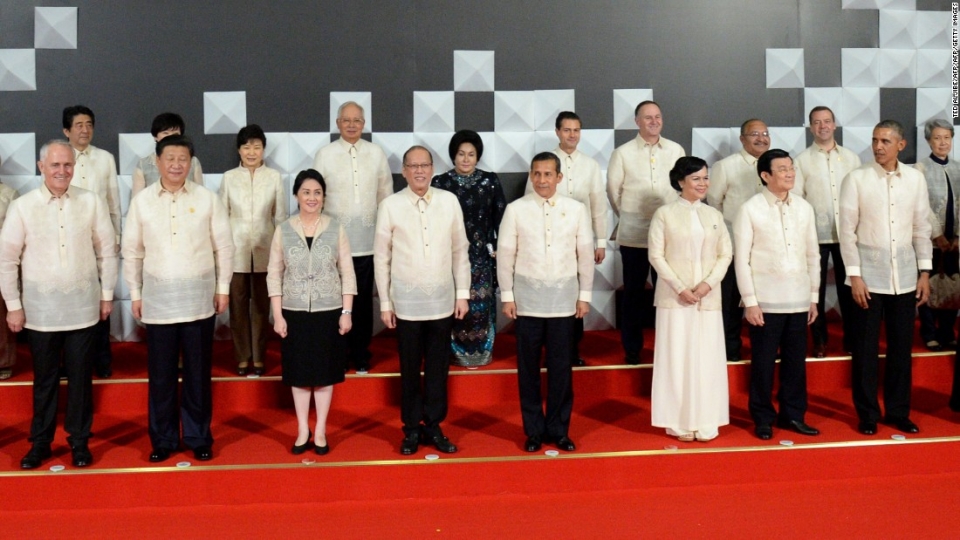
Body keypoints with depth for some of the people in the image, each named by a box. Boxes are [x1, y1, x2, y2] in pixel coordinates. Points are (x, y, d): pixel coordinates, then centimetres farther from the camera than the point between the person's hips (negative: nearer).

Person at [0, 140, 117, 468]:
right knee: (44, 380, 11)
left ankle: (79, 441, 22)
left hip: (83, 309, 0)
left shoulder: (92, 203, -2)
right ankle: (40, 442, 25)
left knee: (81, 378, 8)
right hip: (40, 310, 0)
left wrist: (107, 294, 6)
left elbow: (107, 251, 5)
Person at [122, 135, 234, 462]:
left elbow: (224, 246, 3)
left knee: (198, 373, 7)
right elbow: (132, 252, 7)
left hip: (199, 299, -1)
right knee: (160, 374, 7)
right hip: (157, 299, 1)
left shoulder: (207, 199, -1)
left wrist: (223, 288, 1)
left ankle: (199, 438, 20)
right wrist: (135, 293, 5)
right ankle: (162, 440, 20)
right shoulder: (141, 201, 2)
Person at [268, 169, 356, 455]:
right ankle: (302, 430, 22)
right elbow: (274, 274, 1)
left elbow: (347, 273, 0)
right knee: (299, 373, 9)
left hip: (328, 312, 0)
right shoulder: (283, 230, 0)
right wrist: (277, 315, -4)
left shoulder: (336, 229, -2)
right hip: (294, 312, 1)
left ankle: (320, 431, 20)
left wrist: (347, 311, -6)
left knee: (325, 372, 8)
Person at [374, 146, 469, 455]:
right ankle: (412, 429, 23)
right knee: (410, 369, 10)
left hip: (443, 300, 2)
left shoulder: (449, 201, -1)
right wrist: (385, 303, -1)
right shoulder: (390, 206, -6)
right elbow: (381, 258, -1)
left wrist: (462, 293, 3)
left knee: (438, 368, 10)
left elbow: (460, 251, 5)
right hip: (407, 302, -1)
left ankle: (433, 426, 24)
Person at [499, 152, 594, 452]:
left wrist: (585, 295, 4)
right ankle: (533, 430, 19)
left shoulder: (576, 209, 1)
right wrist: (507, 296, -1)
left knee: (561, 367, 5)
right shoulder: (516, 209, -2)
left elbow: (585, 255, 5)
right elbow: (506, 255, 1)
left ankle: (558, 430, 20)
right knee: (528, 367, 6)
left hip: (564, 299, 1)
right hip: (527, 298, 0)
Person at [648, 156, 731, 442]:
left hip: (708, 298, 3)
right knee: (677, 357, 0)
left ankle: (706, 423, 13)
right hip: (675, 298, -3)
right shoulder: (664, 214, -1)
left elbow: (725, 254, 8)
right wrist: (680, 288, -13)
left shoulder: (714, 215, 11)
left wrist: (709, 282, -8)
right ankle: (679, 422, 8)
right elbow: (656, 256, -4)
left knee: (707, 358, 4)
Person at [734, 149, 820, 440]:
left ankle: (792, 414, 24)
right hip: (766, 301, -4)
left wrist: (814, 296, 11)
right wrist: (750, 301, -10)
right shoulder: (750, 209, -6)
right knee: (763, 361, 4)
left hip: (798, 301, 4)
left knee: (795, 360, 10)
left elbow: (813, 254, 12)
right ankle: (763, 418, 17)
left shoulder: (804, 208, 7)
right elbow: (742, 259, -7)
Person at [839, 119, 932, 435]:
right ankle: (867, 414, 17)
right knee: (866, 349, 4)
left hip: (904, 277, 3)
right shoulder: (856, 179, -5)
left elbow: (922, 228, 8)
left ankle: (898, 411, 23)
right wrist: (854, 275, -9)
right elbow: (847, 231, -5)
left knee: (902, 347, 9)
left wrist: (925, 272, 5)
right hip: (868, 276, -3)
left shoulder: (915, 179, 4)